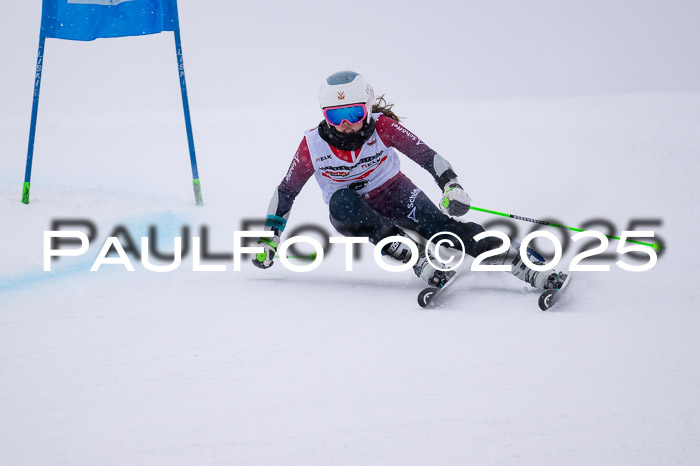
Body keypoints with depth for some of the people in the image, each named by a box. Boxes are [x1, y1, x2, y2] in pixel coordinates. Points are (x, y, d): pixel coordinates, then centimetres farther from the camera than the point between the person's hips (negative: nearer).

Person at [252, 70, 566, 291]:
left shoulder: (381, 126, -18)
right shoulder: (313, 145, -15)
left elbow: (425, 154, -18)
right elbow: (286, 191, -3)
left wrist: (452, 186, -35)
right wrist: (269, 238, -4)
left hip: (393, 193, 0)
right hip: (352, 212, 1)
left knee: (440, 225, -27)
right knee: (342, 201, -36)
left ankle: (527, 270, -34)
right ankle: (419, 262, -42)